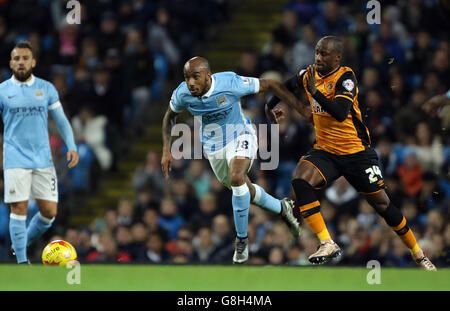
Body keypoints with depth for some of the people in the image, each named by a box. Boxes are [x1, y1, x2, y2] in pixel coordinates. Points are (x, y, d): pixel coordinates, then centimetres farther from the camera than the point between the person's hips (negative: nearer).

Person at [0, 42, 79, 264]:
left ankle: (24, 242, 23)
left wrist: (71, 147, 1)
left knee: (49, 212, -1)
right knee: (19, 209, -10)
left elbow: (61, 120, 13)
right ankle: (21, 261, -2)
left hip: (43, 160, 3)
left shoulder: (46, 88, 8)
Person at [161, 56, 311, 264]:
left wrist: (304, 110, -15)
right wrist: (166, 150, -4)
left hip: (240, 136, -5)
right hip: (213, 145, 5)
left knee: (236, 178, -30)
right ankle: (282, 208, 46)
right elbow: (170, 116, 5)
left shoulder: (230, 83, -29)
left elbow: (270, 85, -18)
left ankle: (242, 239, -15)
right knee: (246, 190, 16)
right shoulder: (182, 94, -19)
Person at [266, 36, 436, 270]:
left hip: (356, 152, -5)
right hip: (324, 151, 5)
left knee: (381, 204, 3)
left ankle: (419, 255, 21)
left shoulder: (345, 78, -16)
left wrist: (315, 92, -40)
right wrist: (271, 106, 22)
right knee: (300, 180, -26)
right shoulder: (310, 75, 2)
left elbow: (341, 113, -33)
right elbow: (290, 84, 26)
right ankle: (327, 244, -28)